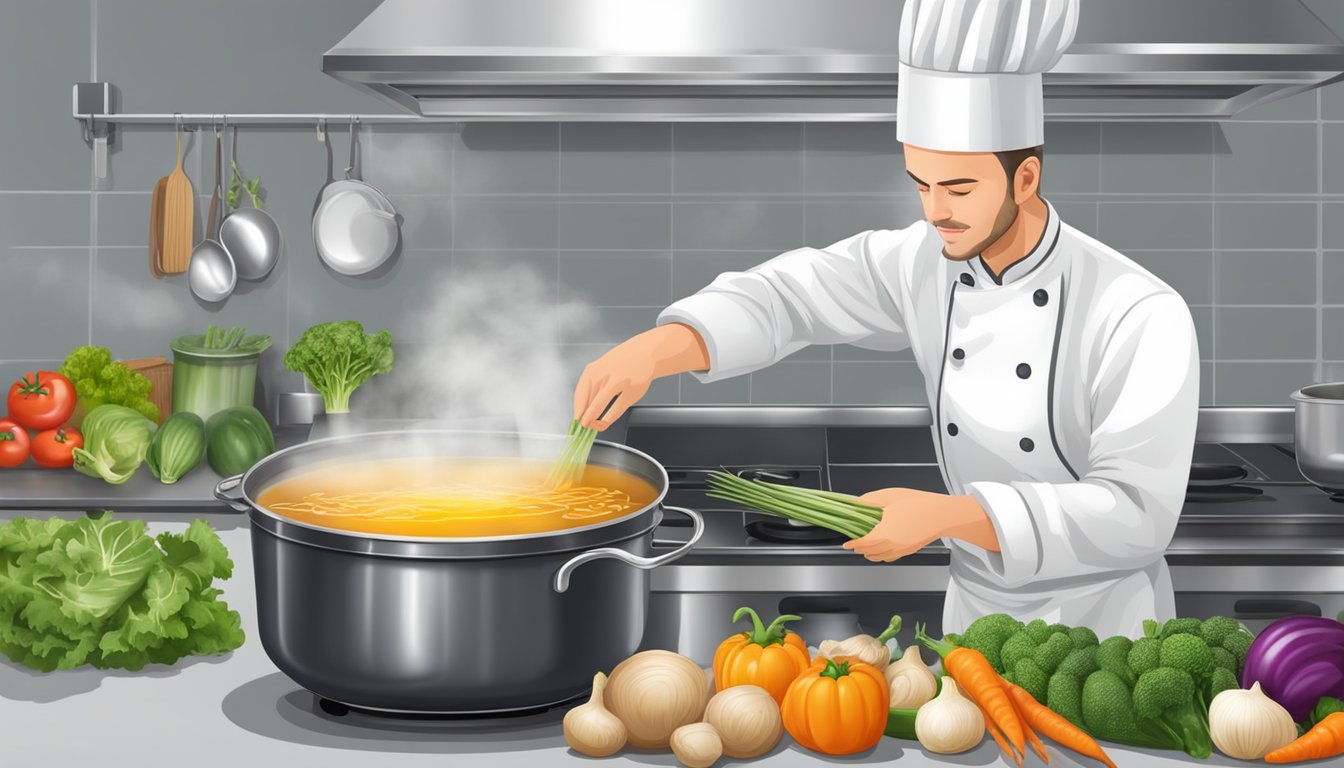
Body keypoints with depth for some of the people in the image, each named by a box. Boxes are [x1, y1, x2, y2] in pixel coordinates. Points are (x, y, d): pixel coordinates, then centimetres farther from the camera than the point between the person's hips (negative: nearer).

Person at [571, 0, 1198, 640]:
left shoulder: (1142, 319, -25)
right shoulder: (930, 262, -8)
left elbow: (1135, 514, -29)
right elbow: (788, 295, -8)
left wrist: (943, 515, -35)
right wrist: (654, 349, -27)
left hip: (1104, 635, -5)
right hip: (974, 619, 5)